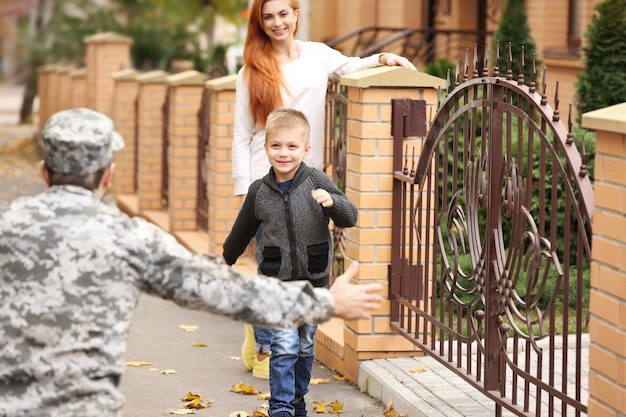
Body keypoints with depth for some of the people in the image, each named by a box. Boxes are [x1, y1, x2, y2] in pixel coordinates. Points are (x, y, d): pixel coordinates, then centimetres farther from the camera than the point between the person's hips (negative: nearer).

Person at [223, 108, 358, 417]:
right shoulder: (259, 192, -4)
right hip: (277, 281, -1)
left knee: (305, 346, 14)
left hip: (313, 279, 1)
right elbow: (242, 231, 13)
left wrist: (332, 202, -31)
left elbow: (350, 218, -11)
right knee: (284, 346, -11)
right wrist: (225, 261, 26)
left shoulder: (316, 182, -9)